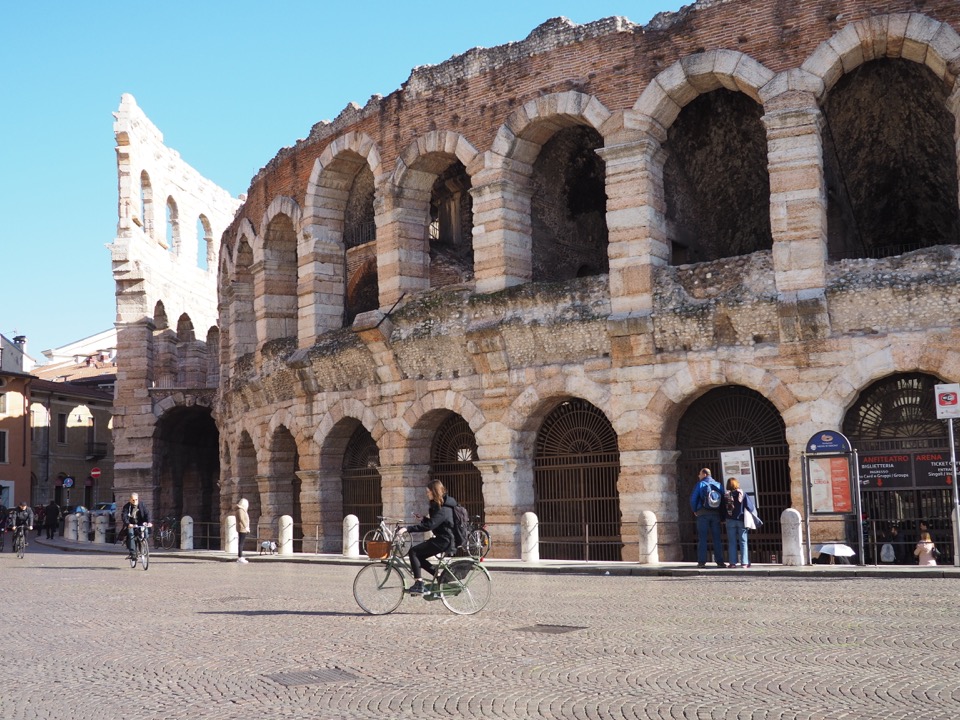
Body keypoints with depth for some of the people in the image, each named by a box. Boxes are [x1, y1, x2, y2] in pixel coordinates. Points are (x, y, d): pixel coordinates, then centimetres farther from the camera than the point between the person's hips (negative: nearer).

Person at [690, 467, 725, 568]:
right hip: (716, 514, 3)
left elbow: (693, 499, -7)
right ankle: (720, 561, 2)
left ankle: (702, 561, -5)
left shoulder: (700, 485, -2)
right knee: (716, 538, 6)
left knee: (702, 538, -1)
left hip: (703, 514, -3)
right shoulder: (718, 485, 10)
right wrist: (719, 511, 13)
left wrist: (695, 511, 6)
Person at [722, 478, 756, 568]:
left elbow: (723, 510, 1)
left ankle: (733, 562, 3)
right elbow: (749, 507, -5)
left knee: (732, 542, 6)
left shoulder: (726, 496, -1)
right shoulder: (742, 494, -5)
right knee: (743, 542, 4)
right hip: (741, 520, -1)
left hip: (730, 521, 1)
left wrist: (724, 518, 13)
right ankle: (744, 562, 1)